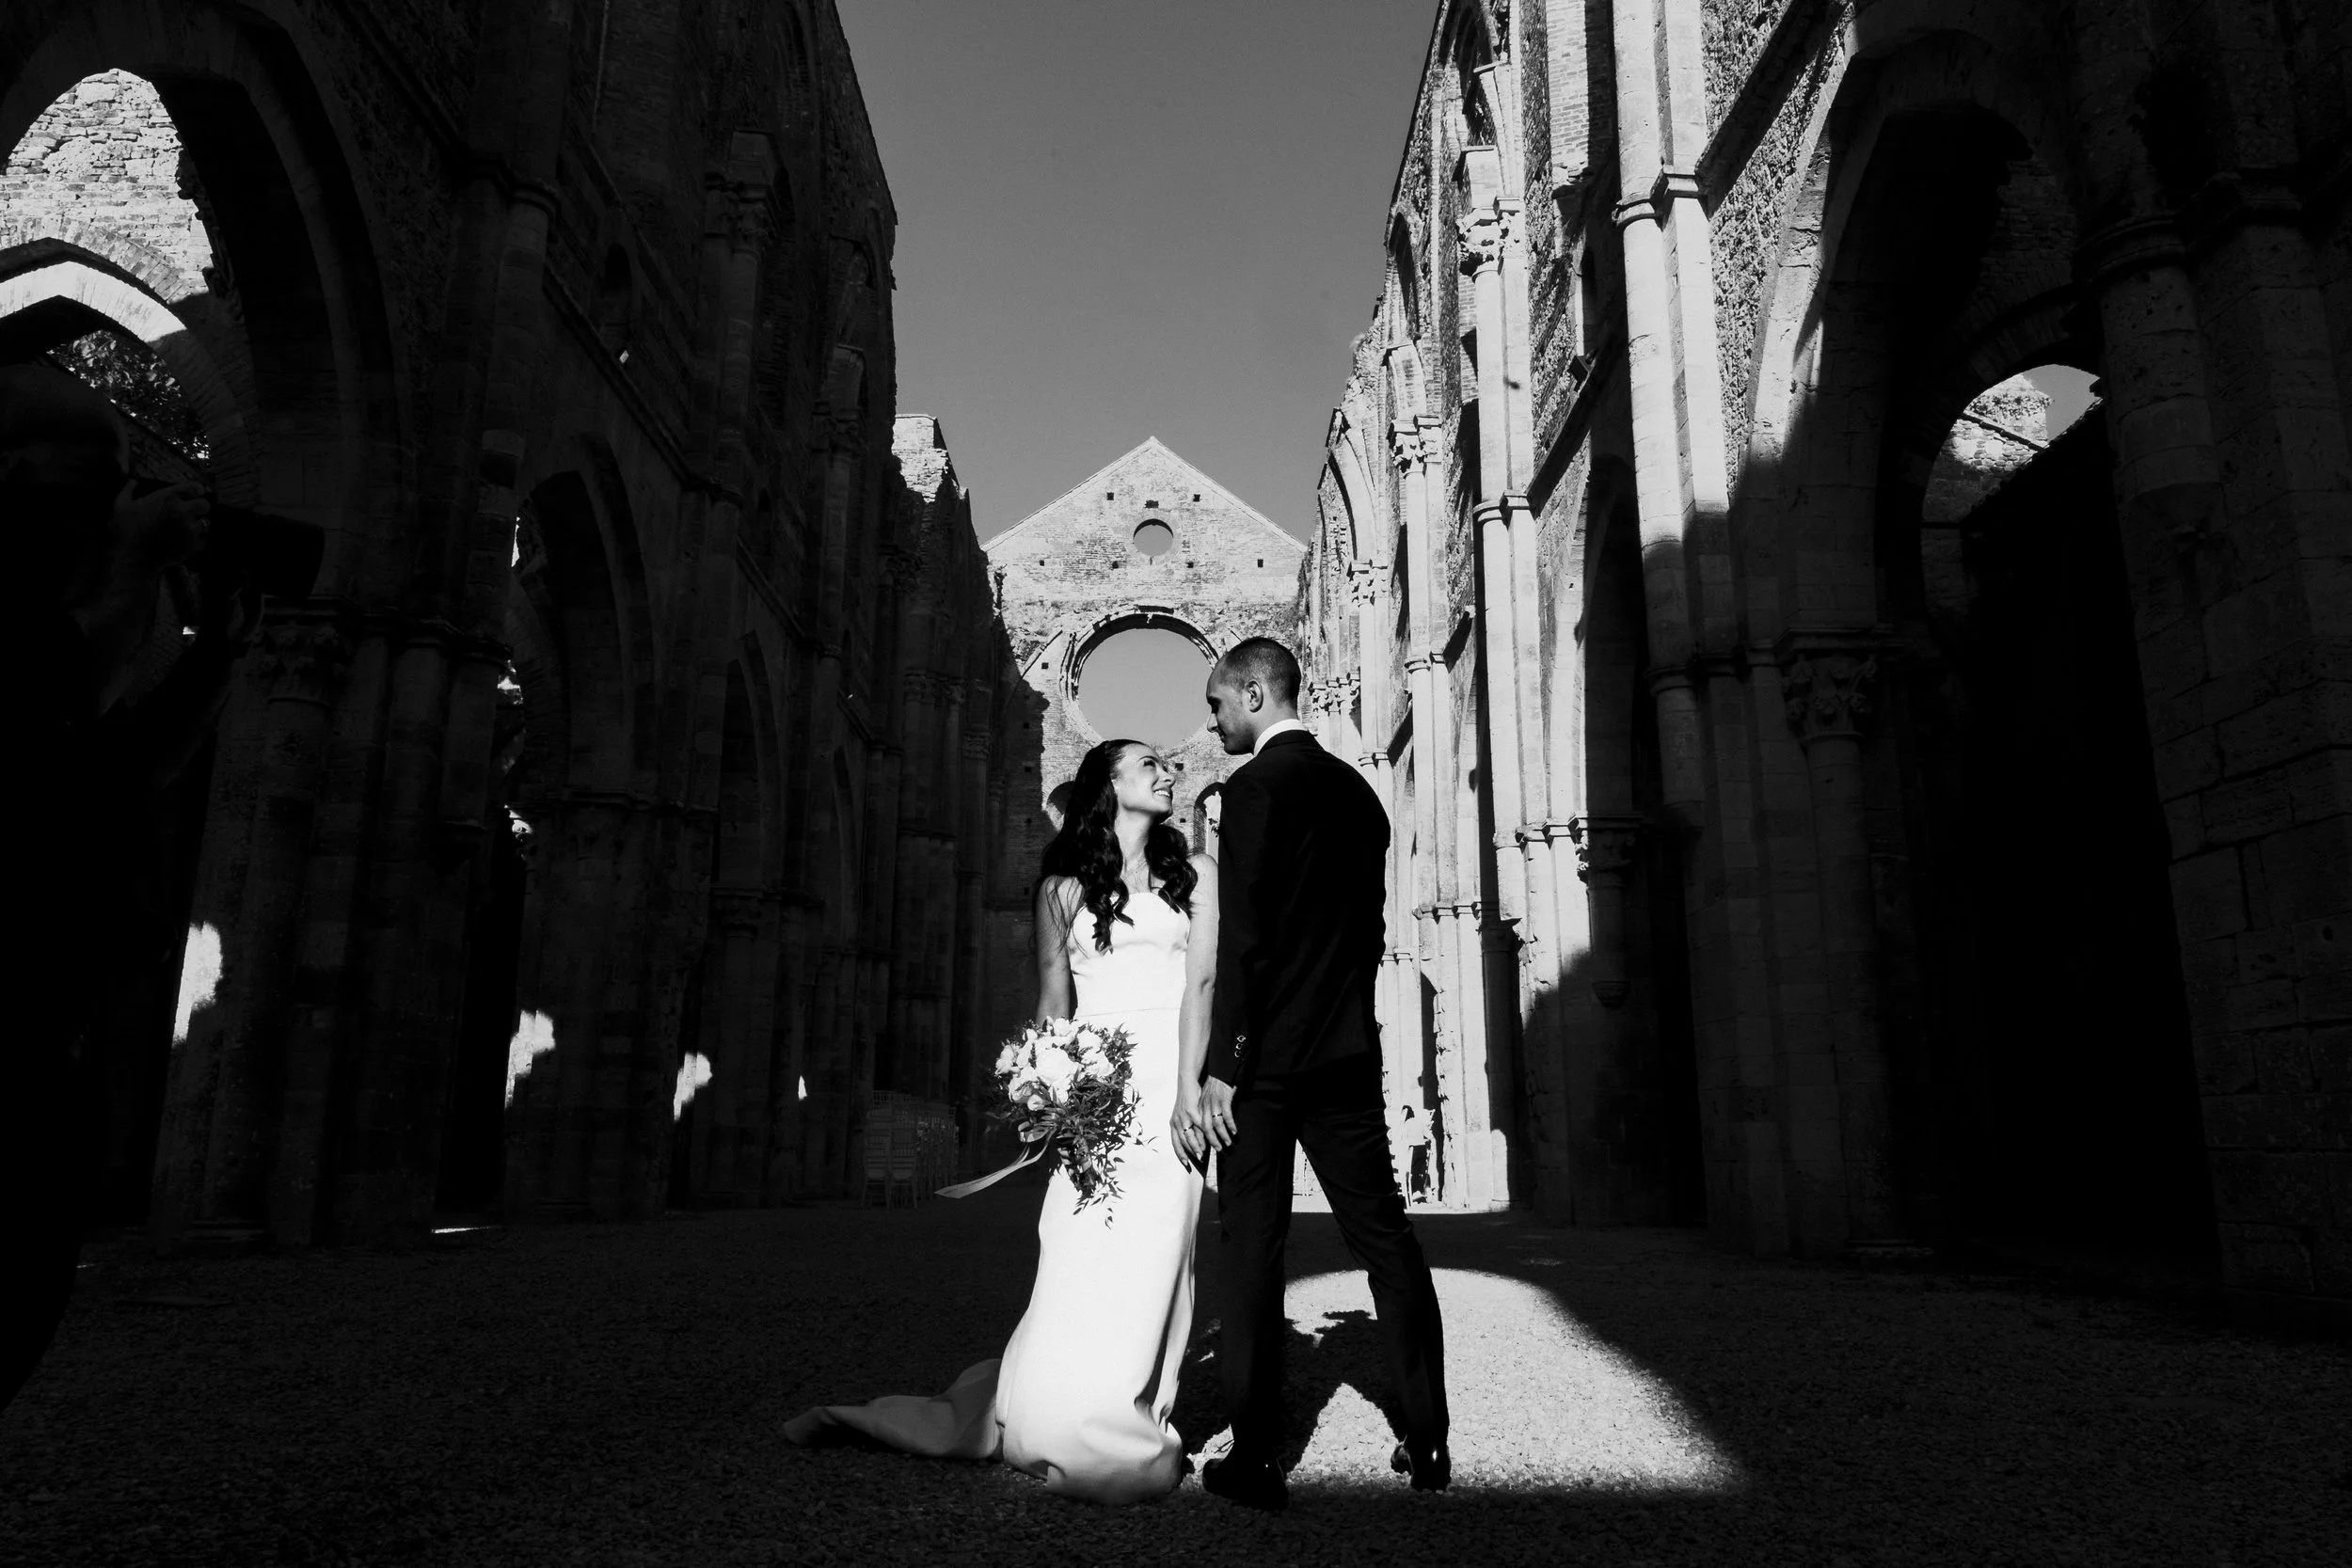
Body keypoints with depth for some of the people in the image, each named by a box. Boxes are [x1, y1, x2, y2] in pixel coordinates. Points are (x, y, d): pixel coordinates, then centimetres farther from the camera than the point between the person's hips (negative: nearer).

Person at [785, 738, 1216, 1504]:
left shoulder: (1195, 873, 11)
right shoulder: (1063, 888, 12)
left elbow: (1201, 982, 0)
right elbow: (1052, 1006, 10)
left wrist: (1187, 1090, -11)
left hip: (1167, 1089, 0)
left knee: (1146, 1273, -4)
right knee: (1079, 1277, -5)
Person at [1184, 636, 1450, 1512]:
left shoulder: (1258, 786, -11)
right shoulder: (1357, 790, 12)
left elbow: (1243, 937, -17)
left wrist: (1219, 1070, -16)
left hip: (1268, 1058, -7)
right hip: (1350, 1054, 7)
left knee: (1251, 1251, 1)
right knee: (1384, 1237, 11)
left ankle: (1256, 1458, 8)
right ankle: (1427, 1442, 19)